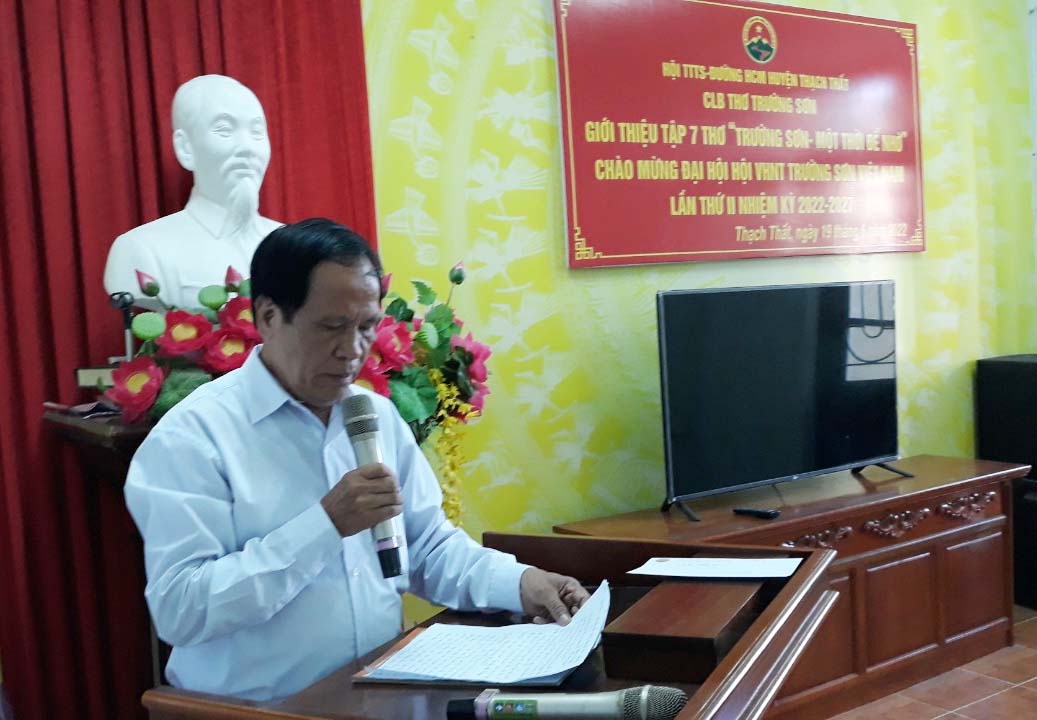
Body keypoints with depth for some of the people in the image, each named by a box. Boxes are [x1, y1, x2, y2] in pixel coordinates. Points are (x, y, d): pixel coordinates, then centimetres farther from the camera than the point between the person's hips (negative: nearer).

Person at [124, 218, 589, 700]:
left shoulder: (379, 414, 8)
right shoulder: (191, 434, -11)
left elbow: (429, 546, 11)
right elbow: (177, 609, -18)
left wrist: (519, 583, -5)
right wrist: (326, 524, -21)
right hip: (258, 707, -5)